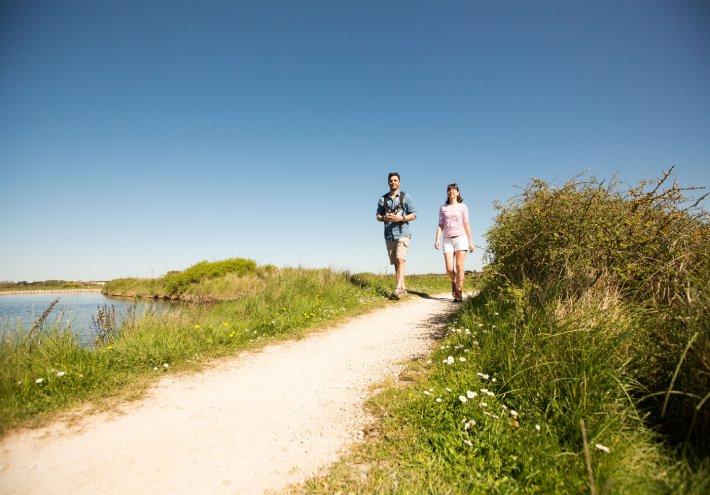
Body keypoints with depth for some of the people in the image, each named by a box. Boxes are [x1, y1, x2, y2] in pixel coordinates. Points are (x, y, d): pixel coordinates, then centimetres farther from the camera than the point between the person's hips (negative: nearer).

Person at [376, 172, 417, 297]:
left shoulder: (405, 197, 3)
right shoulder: (383, 199, 12)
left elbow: (414, 215, 1)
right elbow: (378, 216, 14)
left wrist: (401, 218, -15)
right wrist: (385, 218, -9)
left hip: (402, 233, -4)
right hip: (389, 235, 4)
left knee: (400, 259, -20)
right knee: (395, 263, 7)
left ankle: (399, 287, -24)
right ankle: (403, 287, 16)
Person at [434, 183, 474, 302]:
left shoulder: (462, 206, 11)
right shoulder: (443, 208, 15)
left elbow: (466, 224, 8)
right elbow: (440, 225, 12)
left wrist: (470, 241, 3)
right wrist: (437, 240, 0)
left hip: (460, 238, -1)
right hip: (447, 240, 2)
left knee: (459, 266, -12)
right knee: (449, 269, -7)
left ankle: (459, 294, -4)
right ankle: (454, 282, 26)